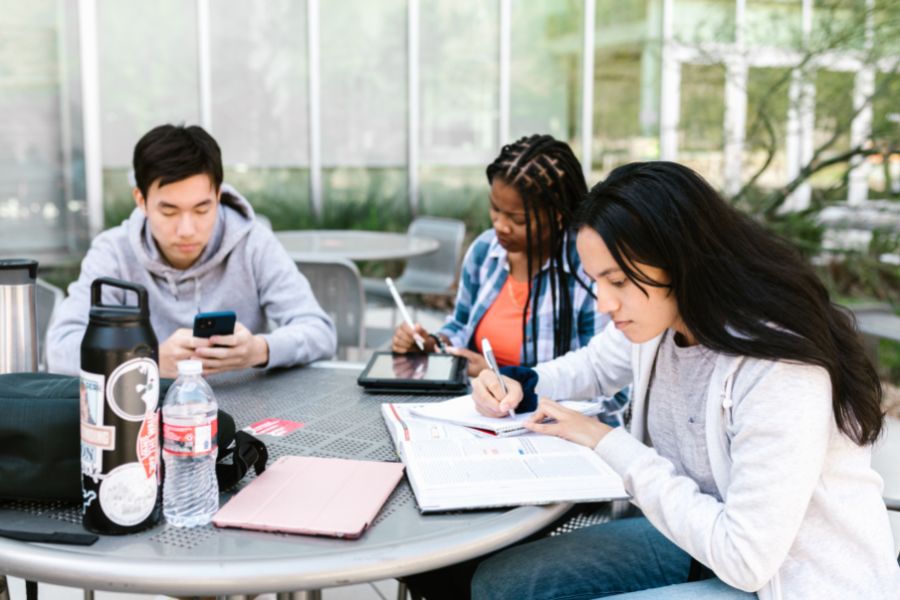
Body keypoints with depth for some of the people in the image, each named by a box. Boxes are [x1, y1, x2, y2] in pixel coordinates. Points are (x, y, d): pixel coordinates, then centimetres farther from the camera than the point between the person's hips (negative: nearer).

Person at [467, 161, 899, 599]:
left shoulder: (780, 372, -30)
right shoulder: (657, 319, -5)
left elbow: (746, 560, -28)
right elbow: (591, 366, 18)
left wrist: (610, 443, -22)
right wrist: (518, 387, -4)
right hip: (705, 540, 8)